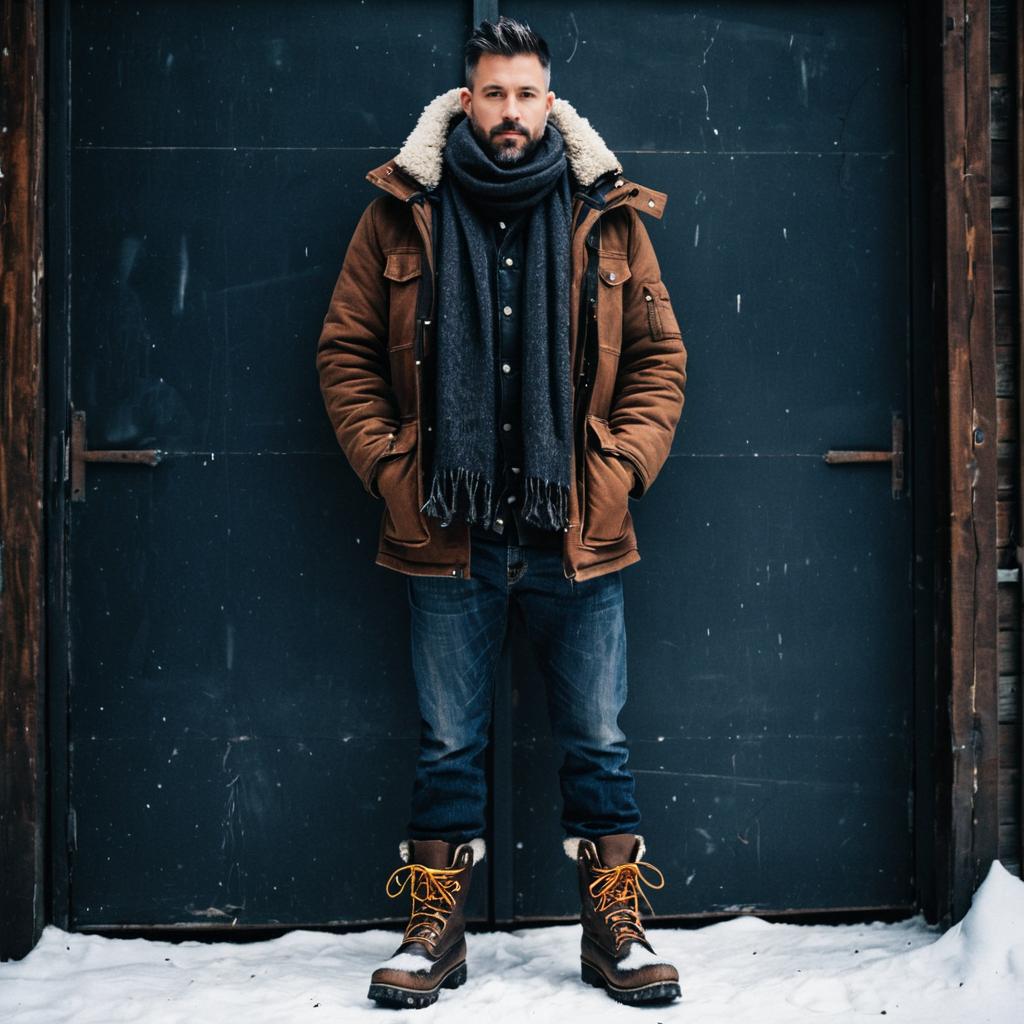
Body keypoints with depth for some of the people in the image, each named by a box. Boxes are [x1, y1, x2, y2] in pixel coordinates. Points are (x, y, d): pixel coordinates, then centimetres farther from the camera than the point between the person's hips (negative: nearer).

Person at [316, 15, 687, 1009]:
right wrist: (389, 466, -3)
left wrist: (623, 465, -2)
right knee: (448, 741, 9)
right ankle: (436, 930, 22)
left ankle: (614, 928, 21)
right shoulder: (403, 213, 5)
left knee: (597, 739, 8)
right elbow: (346, 353, 8)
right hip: (446, 529, 0)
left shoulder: (608, 216, 6)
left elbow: (658, 357, 10)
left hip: (577, 531, 1)